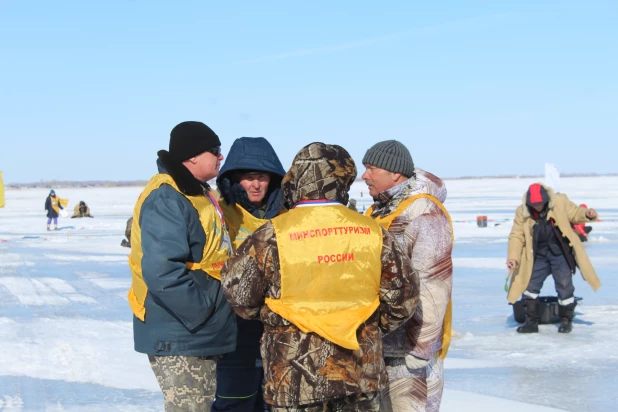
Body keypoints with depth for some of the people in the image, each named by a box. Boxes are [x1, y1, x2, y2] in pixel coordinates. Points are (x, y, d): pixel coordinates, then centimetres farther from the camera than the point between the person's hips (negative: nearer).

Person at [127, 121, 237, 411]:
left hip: (200, 334, 10)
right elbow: (161, 272, -30)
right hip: (180, 337, -10)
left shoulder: (197, 194, 14)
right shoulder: (168, 199, -20)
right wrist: (201, 314, -22)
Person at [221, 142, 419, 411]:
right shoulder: (371, 231, -1)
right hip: (361, 369, 3)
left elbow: (238, 289, -2)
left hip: (295, 373, -3)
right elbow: (403, 293, 5)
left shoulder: (274, 234, -10)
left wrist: (262, 314, 18)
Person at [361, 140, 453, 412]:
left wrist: (420, 350, -22)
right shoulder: (379, 211, 10)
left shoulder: (426, 216, -17)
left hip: (408, 349, -9)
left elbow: (432, 291, -22)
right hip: (375, 344, 9)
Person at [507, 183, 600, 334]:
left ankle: (566, 321, 16)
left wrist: (588, 214, -18)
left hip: (560, 252, -2)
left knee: (564, 286, -2)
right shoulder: (522, 212, -5)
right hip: (538, 255, 2)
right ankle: (531, 321, 13)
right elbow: (516, 236, -4)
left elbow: (575, 213, 4)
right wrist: (513, 257, -16)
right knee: (529, 285, 0)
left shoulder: (560, 202, -8)